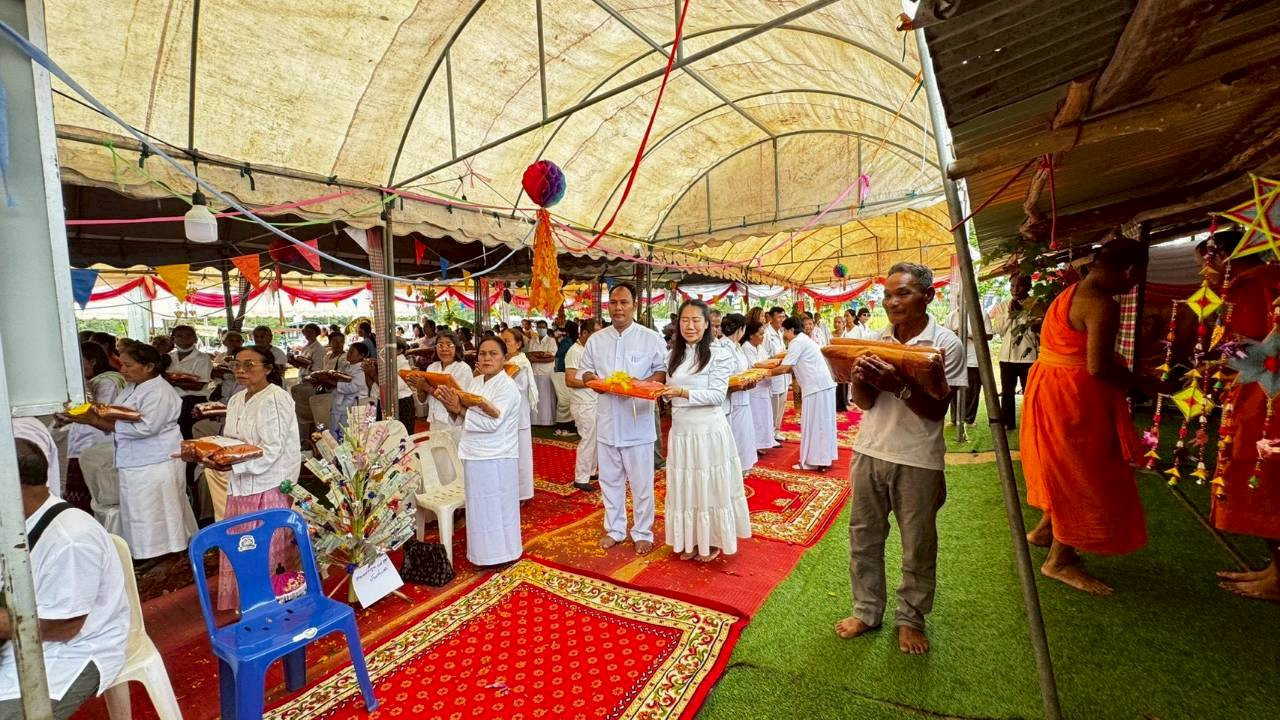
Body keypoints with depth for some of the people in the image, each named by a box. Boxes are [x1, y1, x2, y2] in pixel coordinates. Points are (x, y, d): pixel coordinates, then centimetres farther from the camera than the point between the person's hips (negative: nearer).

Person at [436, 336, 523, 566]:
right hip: (475, 455, 8)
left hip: (496, 458, -8)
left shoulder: (507, 386, -15)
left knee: (496, 506, 4)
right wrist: (452, 405, -9)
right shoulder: (476, 382, 9)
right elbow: (471, 415, 10)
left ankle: (501, 553, 20)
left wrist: (459, 409, -21)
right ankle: (483, 552, 31)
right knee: (479, 507, 16)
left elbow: (492, 422, -24)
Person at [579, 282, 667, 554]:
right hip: (607, 420, 4)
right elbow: (585, 370, 11)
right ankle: (614, 529, 32)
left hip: (638, 421, -3)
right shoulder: (596, 339, 6)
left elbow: (664, 370, -3)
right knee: (609, 479, 15)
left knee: (641, 481, 7)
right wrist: (595, 381, -10)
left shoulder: (651, 338, -5)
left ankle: (642, 533, 24)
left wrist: (642, 383, -20)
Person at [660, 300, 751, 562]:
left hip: (710, 431, -5)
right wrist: (661, 392, -6)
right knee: (684, 487, 14)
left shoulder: (719, 353, -9)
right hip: (680, 431, 6)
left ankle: (712, 541, 25)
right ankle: (690, 540, 30)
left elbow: (718, 394, -15)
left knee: (710, 485, 7)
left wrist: (684, 393, -24)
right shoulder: (674, 354, 9)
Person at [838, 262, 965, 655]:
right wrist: (860, 379, -19)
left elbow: (936, 409, -13)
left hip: (917, 459, -3)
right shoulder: (877, 341, 4)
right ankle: (866, 610, 30)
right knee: (863, 536, 13)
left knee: (918, 545, 12)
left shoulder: (946, 344, -7)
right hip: (870, 451, 4)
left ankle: (911, 618, 32)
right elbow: (865, 403, 2)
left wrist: (898, 383, -28)